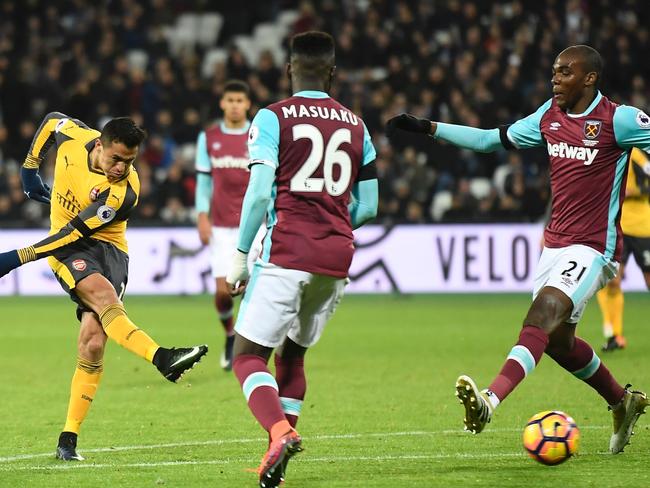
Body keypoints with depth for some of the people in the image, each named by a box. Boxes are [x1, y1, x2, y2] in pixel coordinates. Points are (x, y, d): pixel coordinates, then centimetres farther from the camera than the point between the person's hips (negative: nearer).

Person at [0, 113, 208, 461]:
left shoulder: (123, 192, -21)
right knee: (102, 294, -32)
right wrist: (30, 169, 16)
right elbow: (51, 120, 15)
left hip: (108, 248, -1)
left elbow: (76, 232, -22)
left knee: (92, 342, -16)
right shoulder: (73, 138, -11)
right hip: (67, 249, 1)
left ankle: (68, 441, -9)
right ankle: (161, 357, -54)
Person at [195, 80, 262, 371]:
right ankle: (229, 335, 21)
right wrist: (202, 218, 2)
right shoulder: (208, 138, 7)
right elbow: (203, 180, 11)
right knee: (223, 290, -6)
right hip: (221, 226, 1)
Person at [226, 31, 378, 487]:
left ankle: (281, 432, -29)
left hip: (287, 254, -5)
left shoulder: (273, 118, -1)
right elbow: (368, 207, 15)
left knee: (249, 355, -2)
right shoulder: (355, 124, 14)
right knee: (292, 355, 19)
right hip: (337, 258, 5)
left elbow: (260, 193, -10)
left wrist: (240, 254, -2)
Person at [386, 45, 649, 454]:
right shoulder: (550, 115, 9)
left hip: (594, 247, -8)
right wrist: (428, 128, 19)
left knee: (545, 311, -27)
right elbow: (495, 140, 20)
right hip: (556, 243, 8)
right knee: (557, 339, 12)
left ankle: (491, 400, -41)